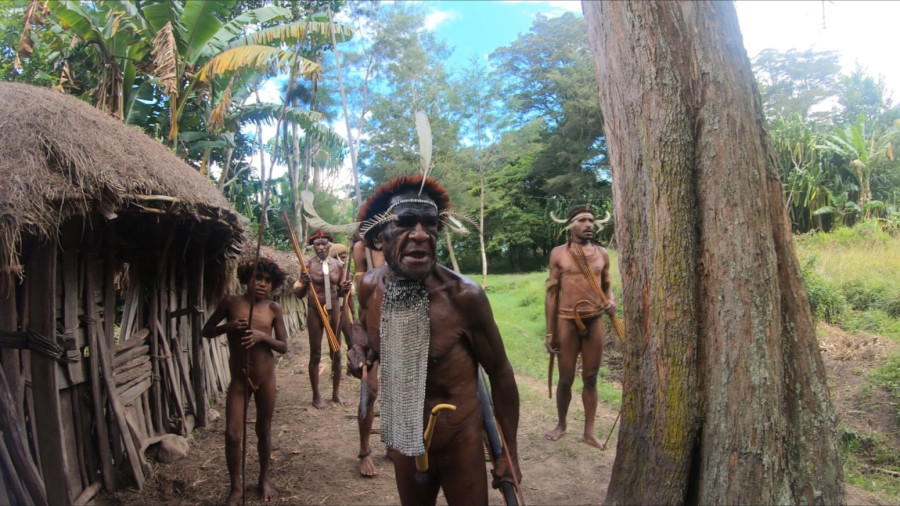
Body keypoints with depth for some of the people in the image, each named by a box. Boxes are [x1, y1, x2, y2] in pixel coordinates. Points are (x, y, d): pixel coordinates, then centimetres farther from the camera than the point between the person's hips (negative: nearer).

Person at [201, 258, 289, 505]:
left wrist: (263, 336, -21)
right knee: (232, 435, -3)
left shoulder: (273, 308, -4)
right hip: (238, 379, -1)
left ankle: (264, 479, 34)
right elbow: (206, 331, 1)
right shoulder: (231, 302, -6)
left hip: (265, 378, 1)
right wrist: (228, 326, -18)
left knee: (264, 431, 14)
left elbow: (284, 346, -3)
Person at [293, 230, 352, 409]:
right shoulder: (308, 264, -8)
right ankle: (316, 396, 14)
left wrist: (345, 289, -10)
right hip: (315, 312, -3)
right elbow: (299, 294, -4)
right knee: (315, 355, 4)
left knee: (336, 353, 10)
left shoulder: (337, 265, 1)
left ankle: (336, 393, 23)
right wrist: (303, 283, -24)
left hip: (334, 311, 3)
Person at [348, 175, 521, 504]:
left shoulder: (464, 295, -25)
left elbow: (500, 372, -12)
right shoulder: (370, 286, -11)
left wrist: (509, 452, -7)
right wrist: (360, 348, -9)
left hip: (460, 444, -5)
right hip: (403, 440, 5)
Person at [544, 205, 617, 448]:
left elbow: (606, 286, 16)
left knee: (591, 378, 9)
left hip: (595, 321, 2)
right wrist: (550, 332, -3)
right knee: (566, 379, 8)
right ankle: (561, 423, 30)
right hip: (567, 322, -2)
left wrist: (612, 301, -8)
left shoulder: (602, 254, 5)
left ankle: (589, 431, 20)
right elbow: (552, 293, -1)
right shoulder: (558, 253, -2)